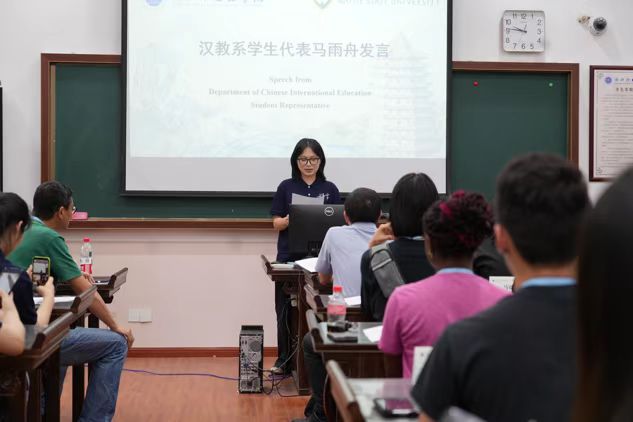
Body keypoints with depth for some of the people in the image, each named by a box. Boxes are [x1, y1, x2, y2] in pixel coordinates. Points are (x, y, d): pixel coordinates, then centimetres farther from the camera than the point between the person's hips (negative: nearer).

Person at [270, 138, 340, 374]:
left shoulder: (330, 189, 7)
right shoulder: (286, 187, 6)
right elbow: (277, 224, 4)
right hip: (289, 258, 0)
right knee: (287, 310, 2)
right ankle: (284, 361, 13)